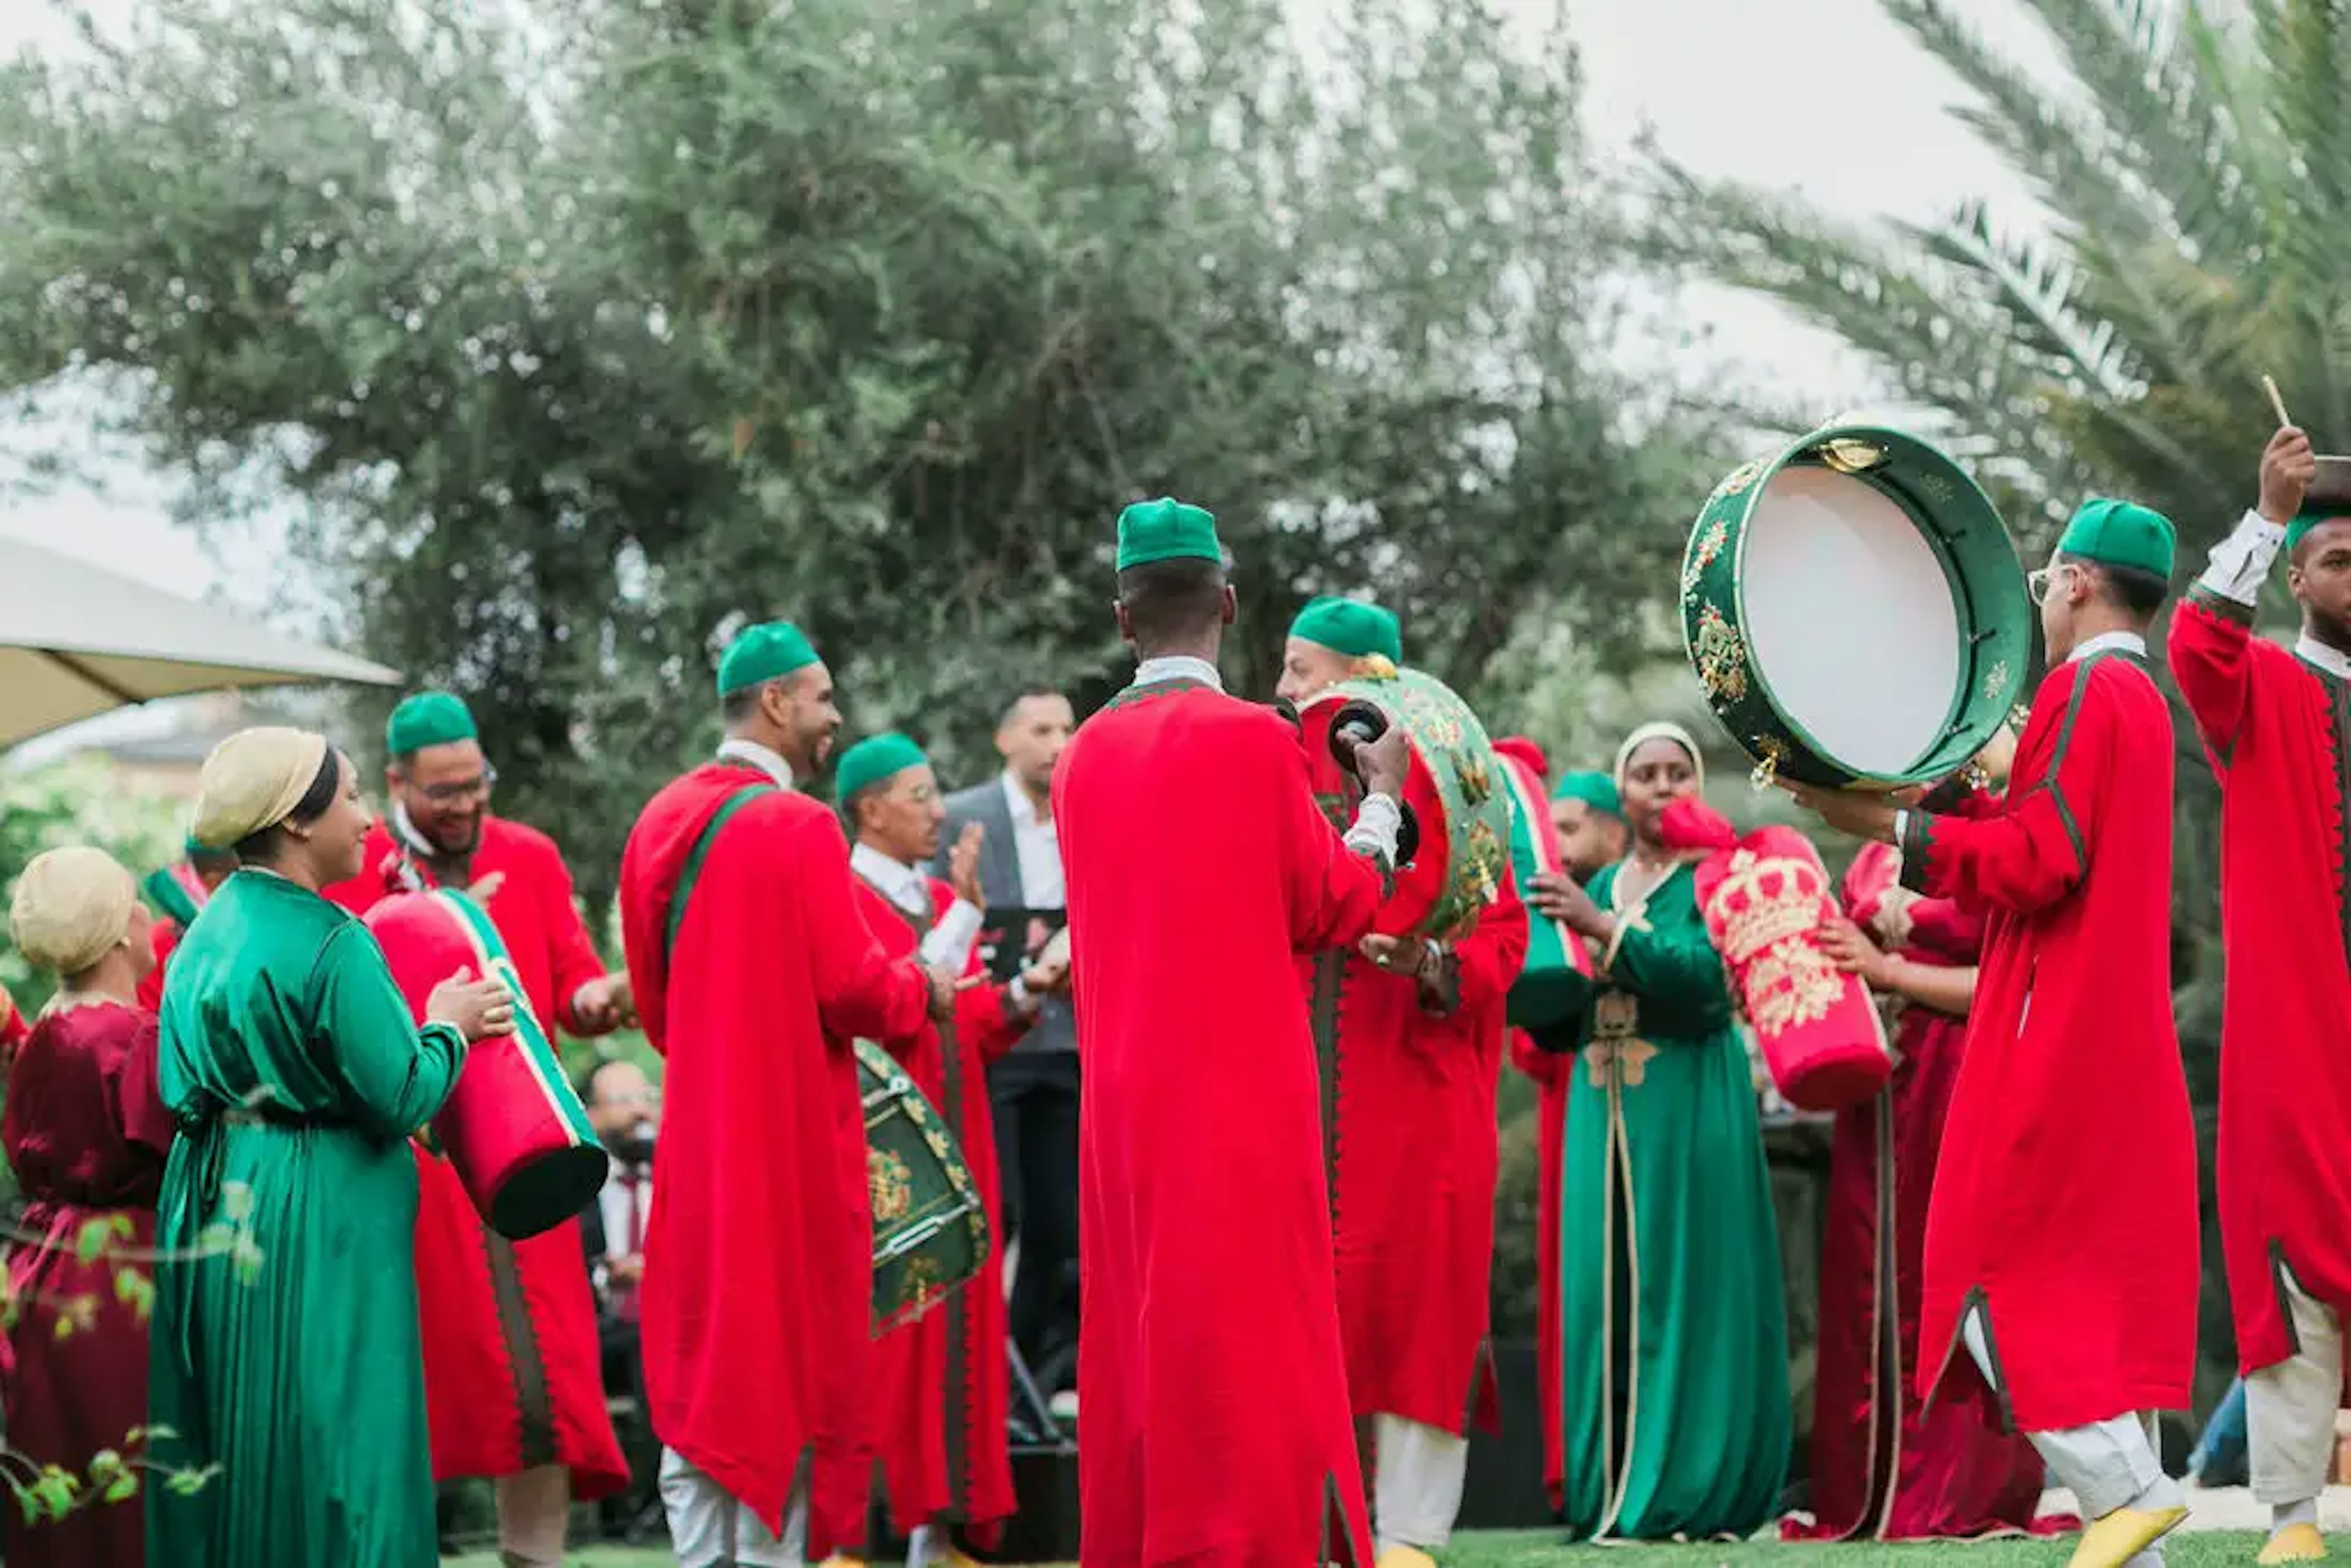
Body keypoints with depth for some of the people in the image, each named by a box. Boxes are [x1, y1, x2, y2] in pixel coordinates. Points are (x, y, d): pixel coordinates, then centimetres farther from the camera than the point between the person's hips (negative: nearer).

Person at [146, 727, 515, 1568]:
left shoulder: (209, 931, 10)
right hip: (318, 1235, -8)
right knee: (330, 1457, -3)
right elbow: (402, 1098, -18)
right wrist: (449, 1027, 1)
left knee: (232, 1456, 12)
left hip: (213, 1208, 8)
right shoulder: (329, 943, -16)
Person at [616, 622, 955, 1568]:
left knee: (698, 1369, 10)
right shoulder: (798, 827, -15)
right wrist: (924, 992, 2)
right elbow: (851, 986, -16)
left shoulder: (661, 823, 8)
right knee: (783, 1359, -1)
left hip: (696, 1131, 7)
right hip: (791, 1135, -7)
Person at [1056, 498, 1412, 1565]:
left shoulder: (1085, 757, 7)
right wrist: (1381, 797, 12)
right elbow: (1339, 912, -3)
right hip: (1240, 1096, -6)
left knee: (1143, 1337, 10)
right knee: (1247, 1336, -4)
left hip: (1125, 1103, 6)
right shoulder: (1254, 740, -10)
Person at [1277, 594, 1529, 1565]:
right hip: (1298, 1094, 5)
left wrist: (1432, 963, -23)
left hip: (1416, 1095, -5)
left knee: (1415, 1305, -4)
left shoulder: (1442, 784, -3)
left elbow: (1501, 939, -5)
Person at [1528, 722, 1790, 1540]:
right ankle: (1613, 1489, 2)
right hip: (1604, 1110, 5)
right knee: (1606, 1293, 0)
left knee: (1680, 1289, -6)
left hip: (1689, 1111, -5)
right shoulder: (1602, 885, 17)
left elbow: (1707, 974, -17)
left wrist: (1606, 928, -25)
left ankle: (1689, 1491, -5)